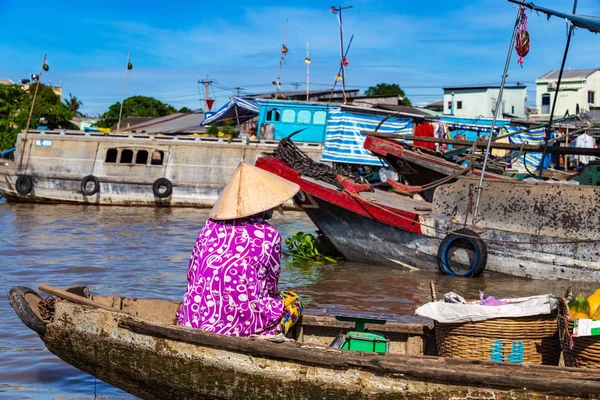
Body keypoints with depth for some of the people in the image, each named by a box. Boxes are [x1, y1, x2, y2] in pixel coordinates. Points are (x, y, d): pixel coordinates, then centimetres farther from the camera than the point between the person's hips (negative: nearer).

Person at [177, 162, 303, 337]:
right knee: (293, 302, 20)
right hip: (237, 323, -5)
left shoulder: (210, 226, 5)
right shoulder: (269, 235, -6)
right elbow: (271, 286, 6)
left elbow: (191, 273, 11)